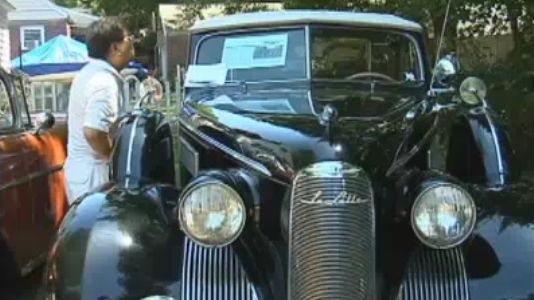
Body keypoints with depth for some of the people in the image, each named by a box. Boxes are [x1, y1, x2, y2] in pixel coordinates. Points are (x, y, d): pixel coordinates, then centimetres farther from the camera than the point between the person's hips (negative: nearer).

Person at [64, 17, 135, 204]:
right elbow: (93, 131, -32)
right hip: (94, 174, -10)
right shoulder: (105, 81, -21)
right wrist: (114, 157, -16)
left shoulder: (90, 72, 11)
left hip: (80, 169, 10)